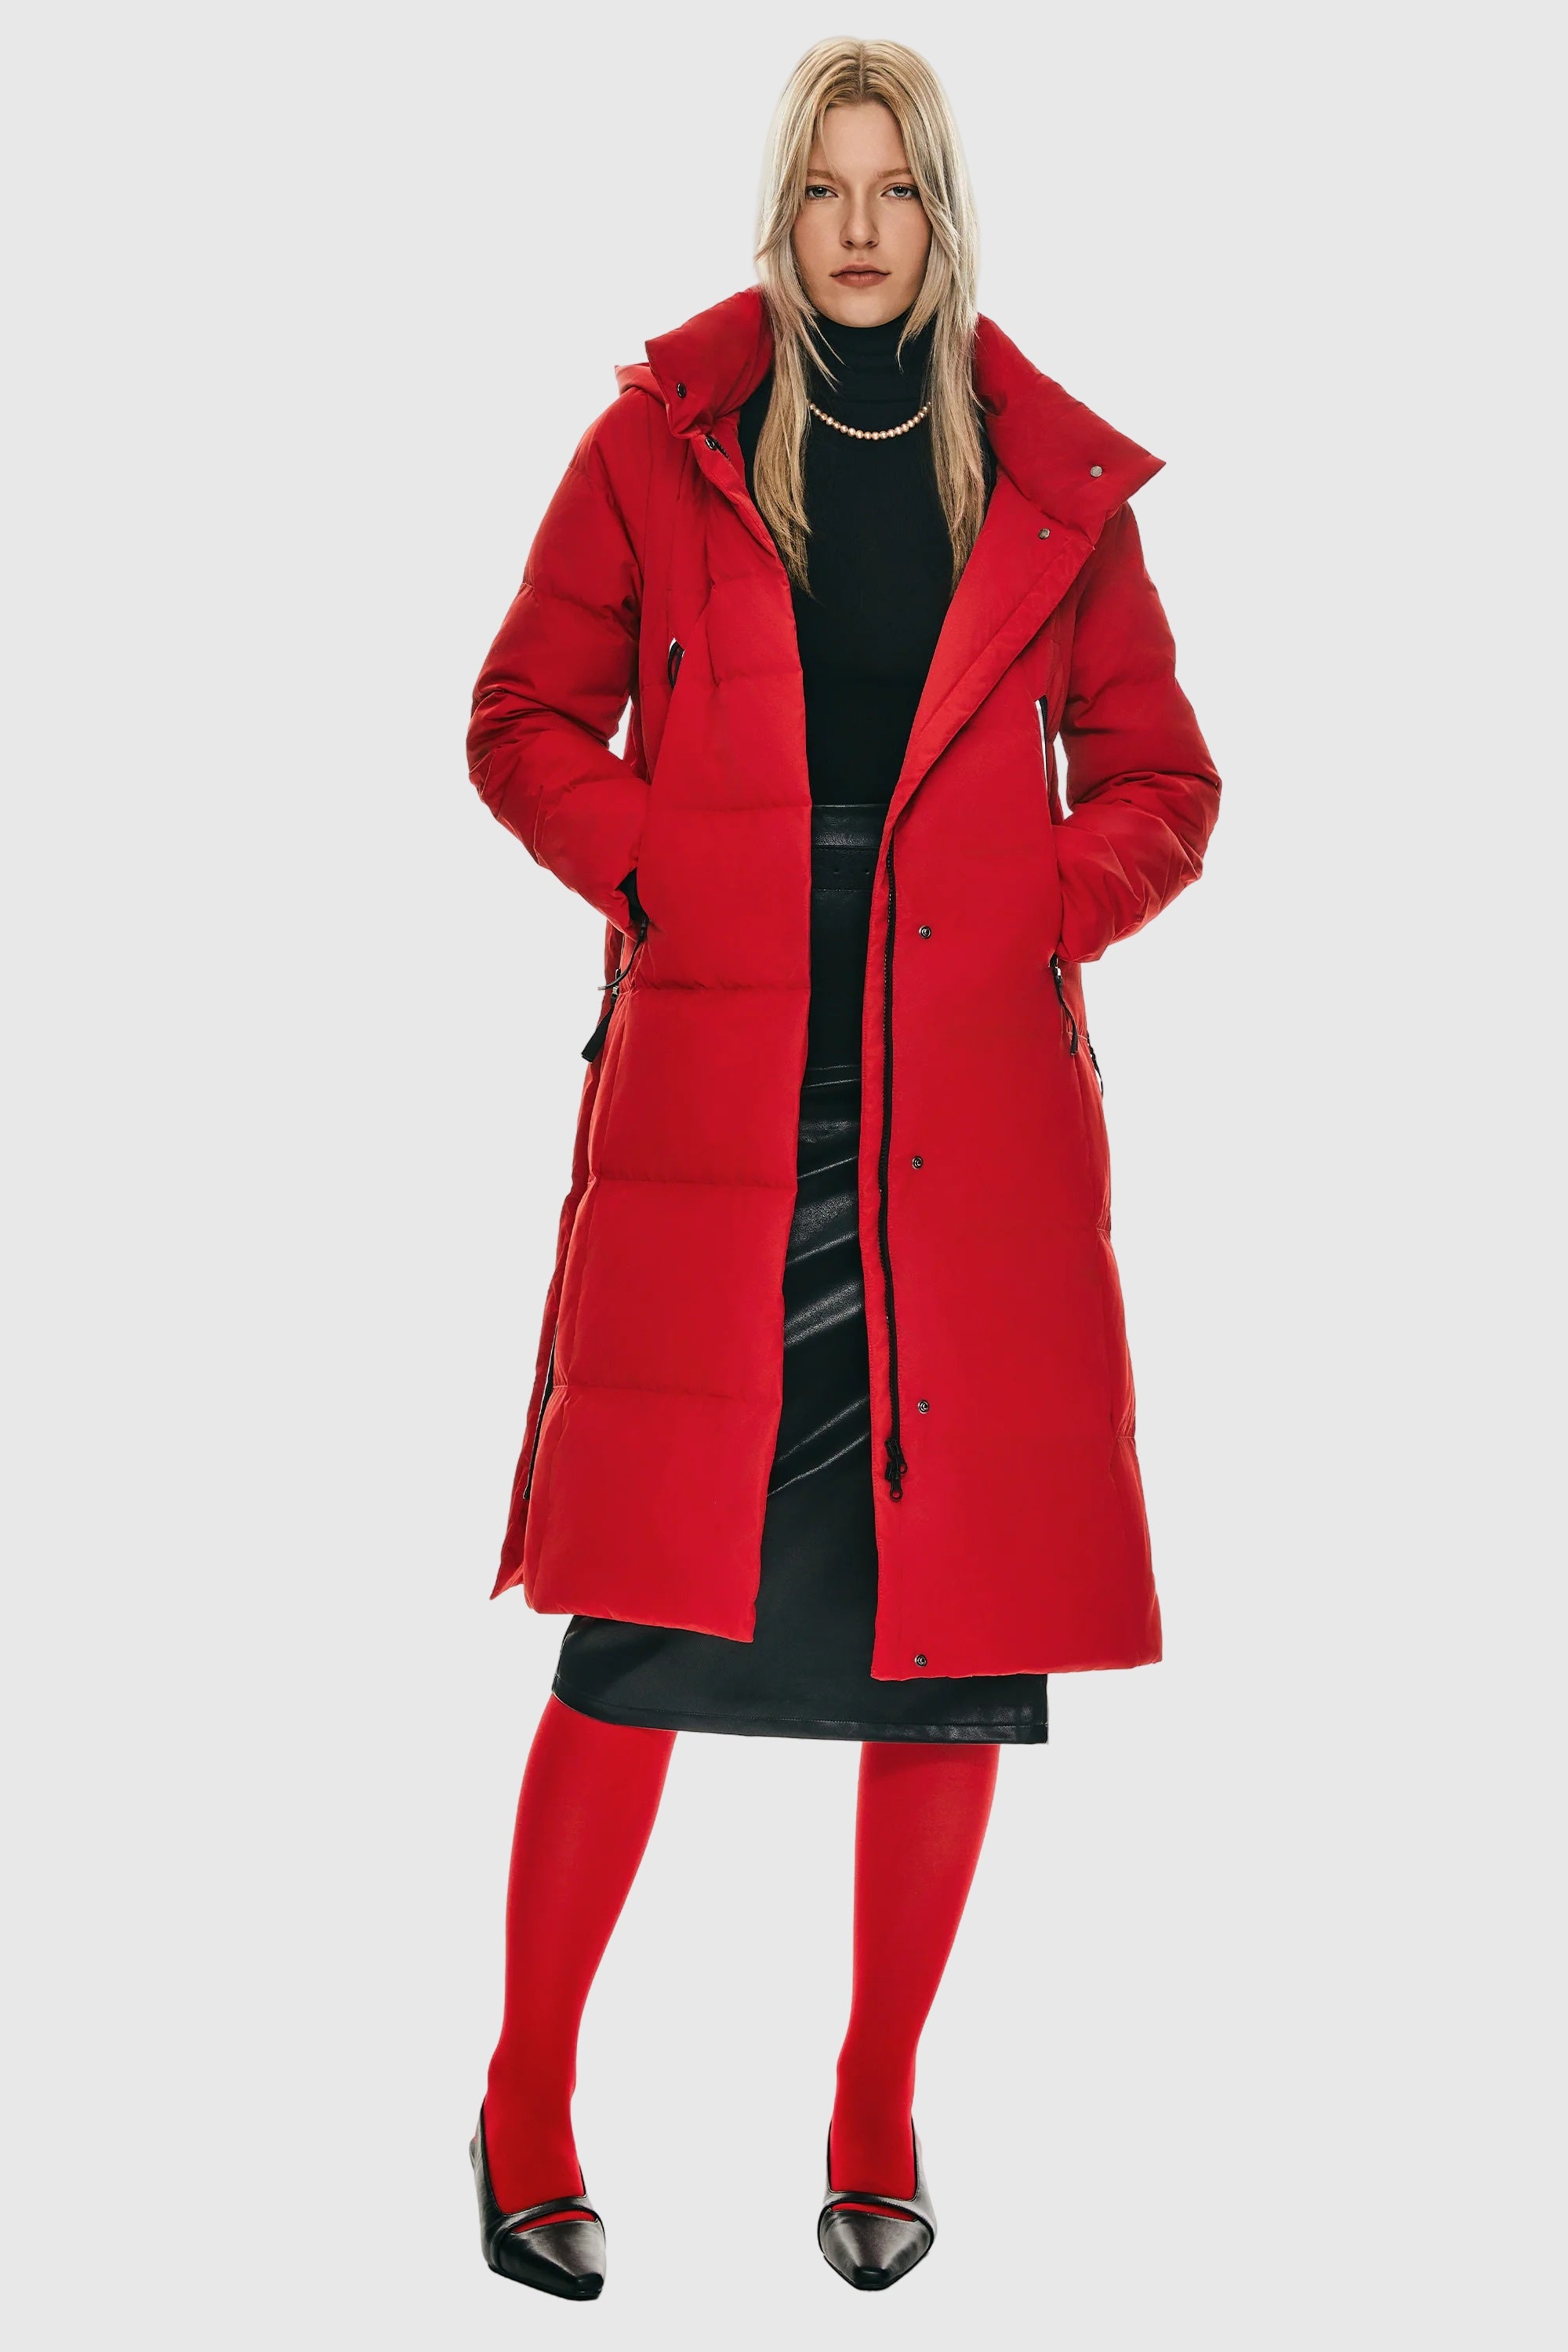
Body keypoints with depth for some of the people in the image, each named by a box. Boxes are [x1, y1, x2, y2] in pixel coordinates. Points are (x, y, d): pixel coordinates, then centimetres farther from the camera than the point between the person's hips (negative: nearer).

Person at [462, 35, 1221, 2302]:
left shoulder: (1052, 481, 9)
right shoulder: (664, 439, 5)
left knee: (958, 1625, 4)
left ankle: (880, 2131, 21)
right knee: (649, 1617, -4)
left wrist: (1042, 908, -2)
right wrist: (663, 871, -5)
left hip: (972, 1118, 2)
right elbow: (528, 717, 10)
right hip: (714, 1097, -2)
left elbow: (1160, 777, 14)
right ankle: (526, 2119, 14)